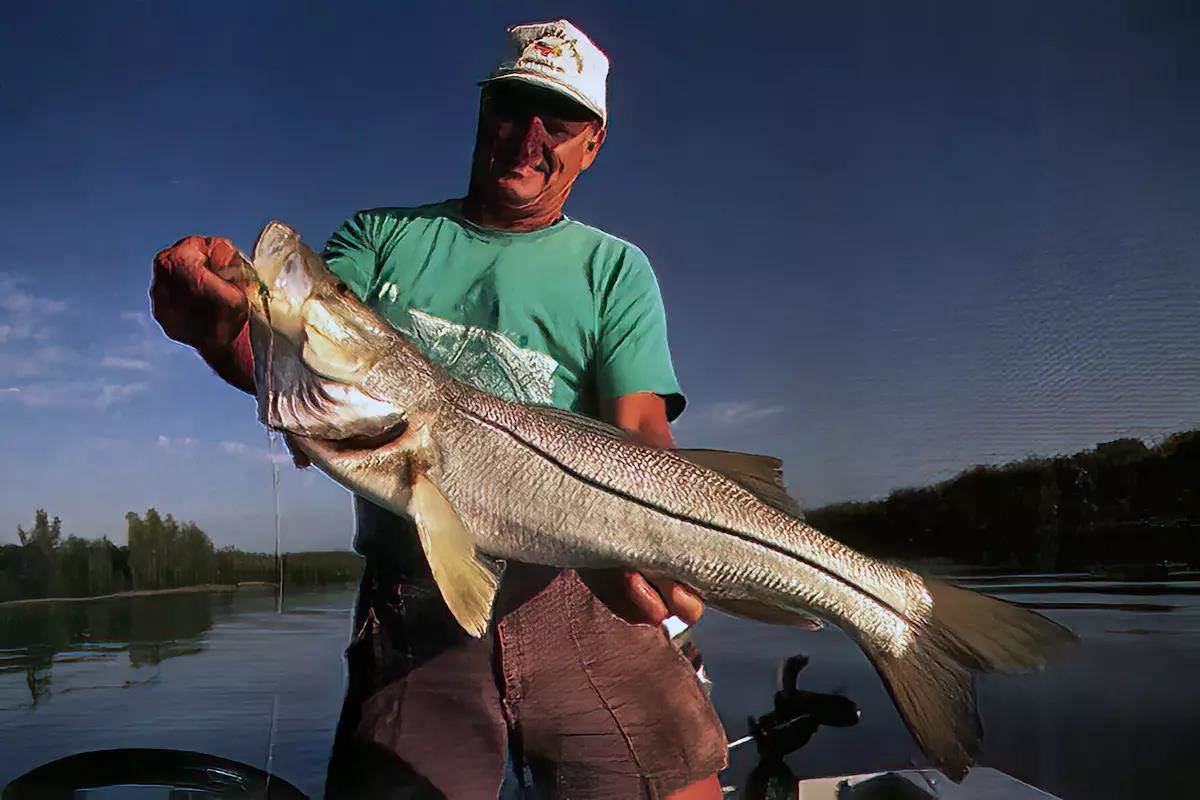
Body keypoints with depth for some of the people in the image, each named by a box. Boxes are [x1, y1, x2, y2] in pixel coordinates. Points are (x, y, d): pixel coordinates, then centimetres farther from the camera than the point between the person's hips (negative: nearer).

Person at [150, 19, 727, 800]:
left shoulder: (613, 268, 11)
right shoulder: (382, 237, 15)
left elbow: (640, 429, -2)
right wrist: (221, 326, -23)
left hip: (581, 596, 0)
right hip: (412, 611, 1)